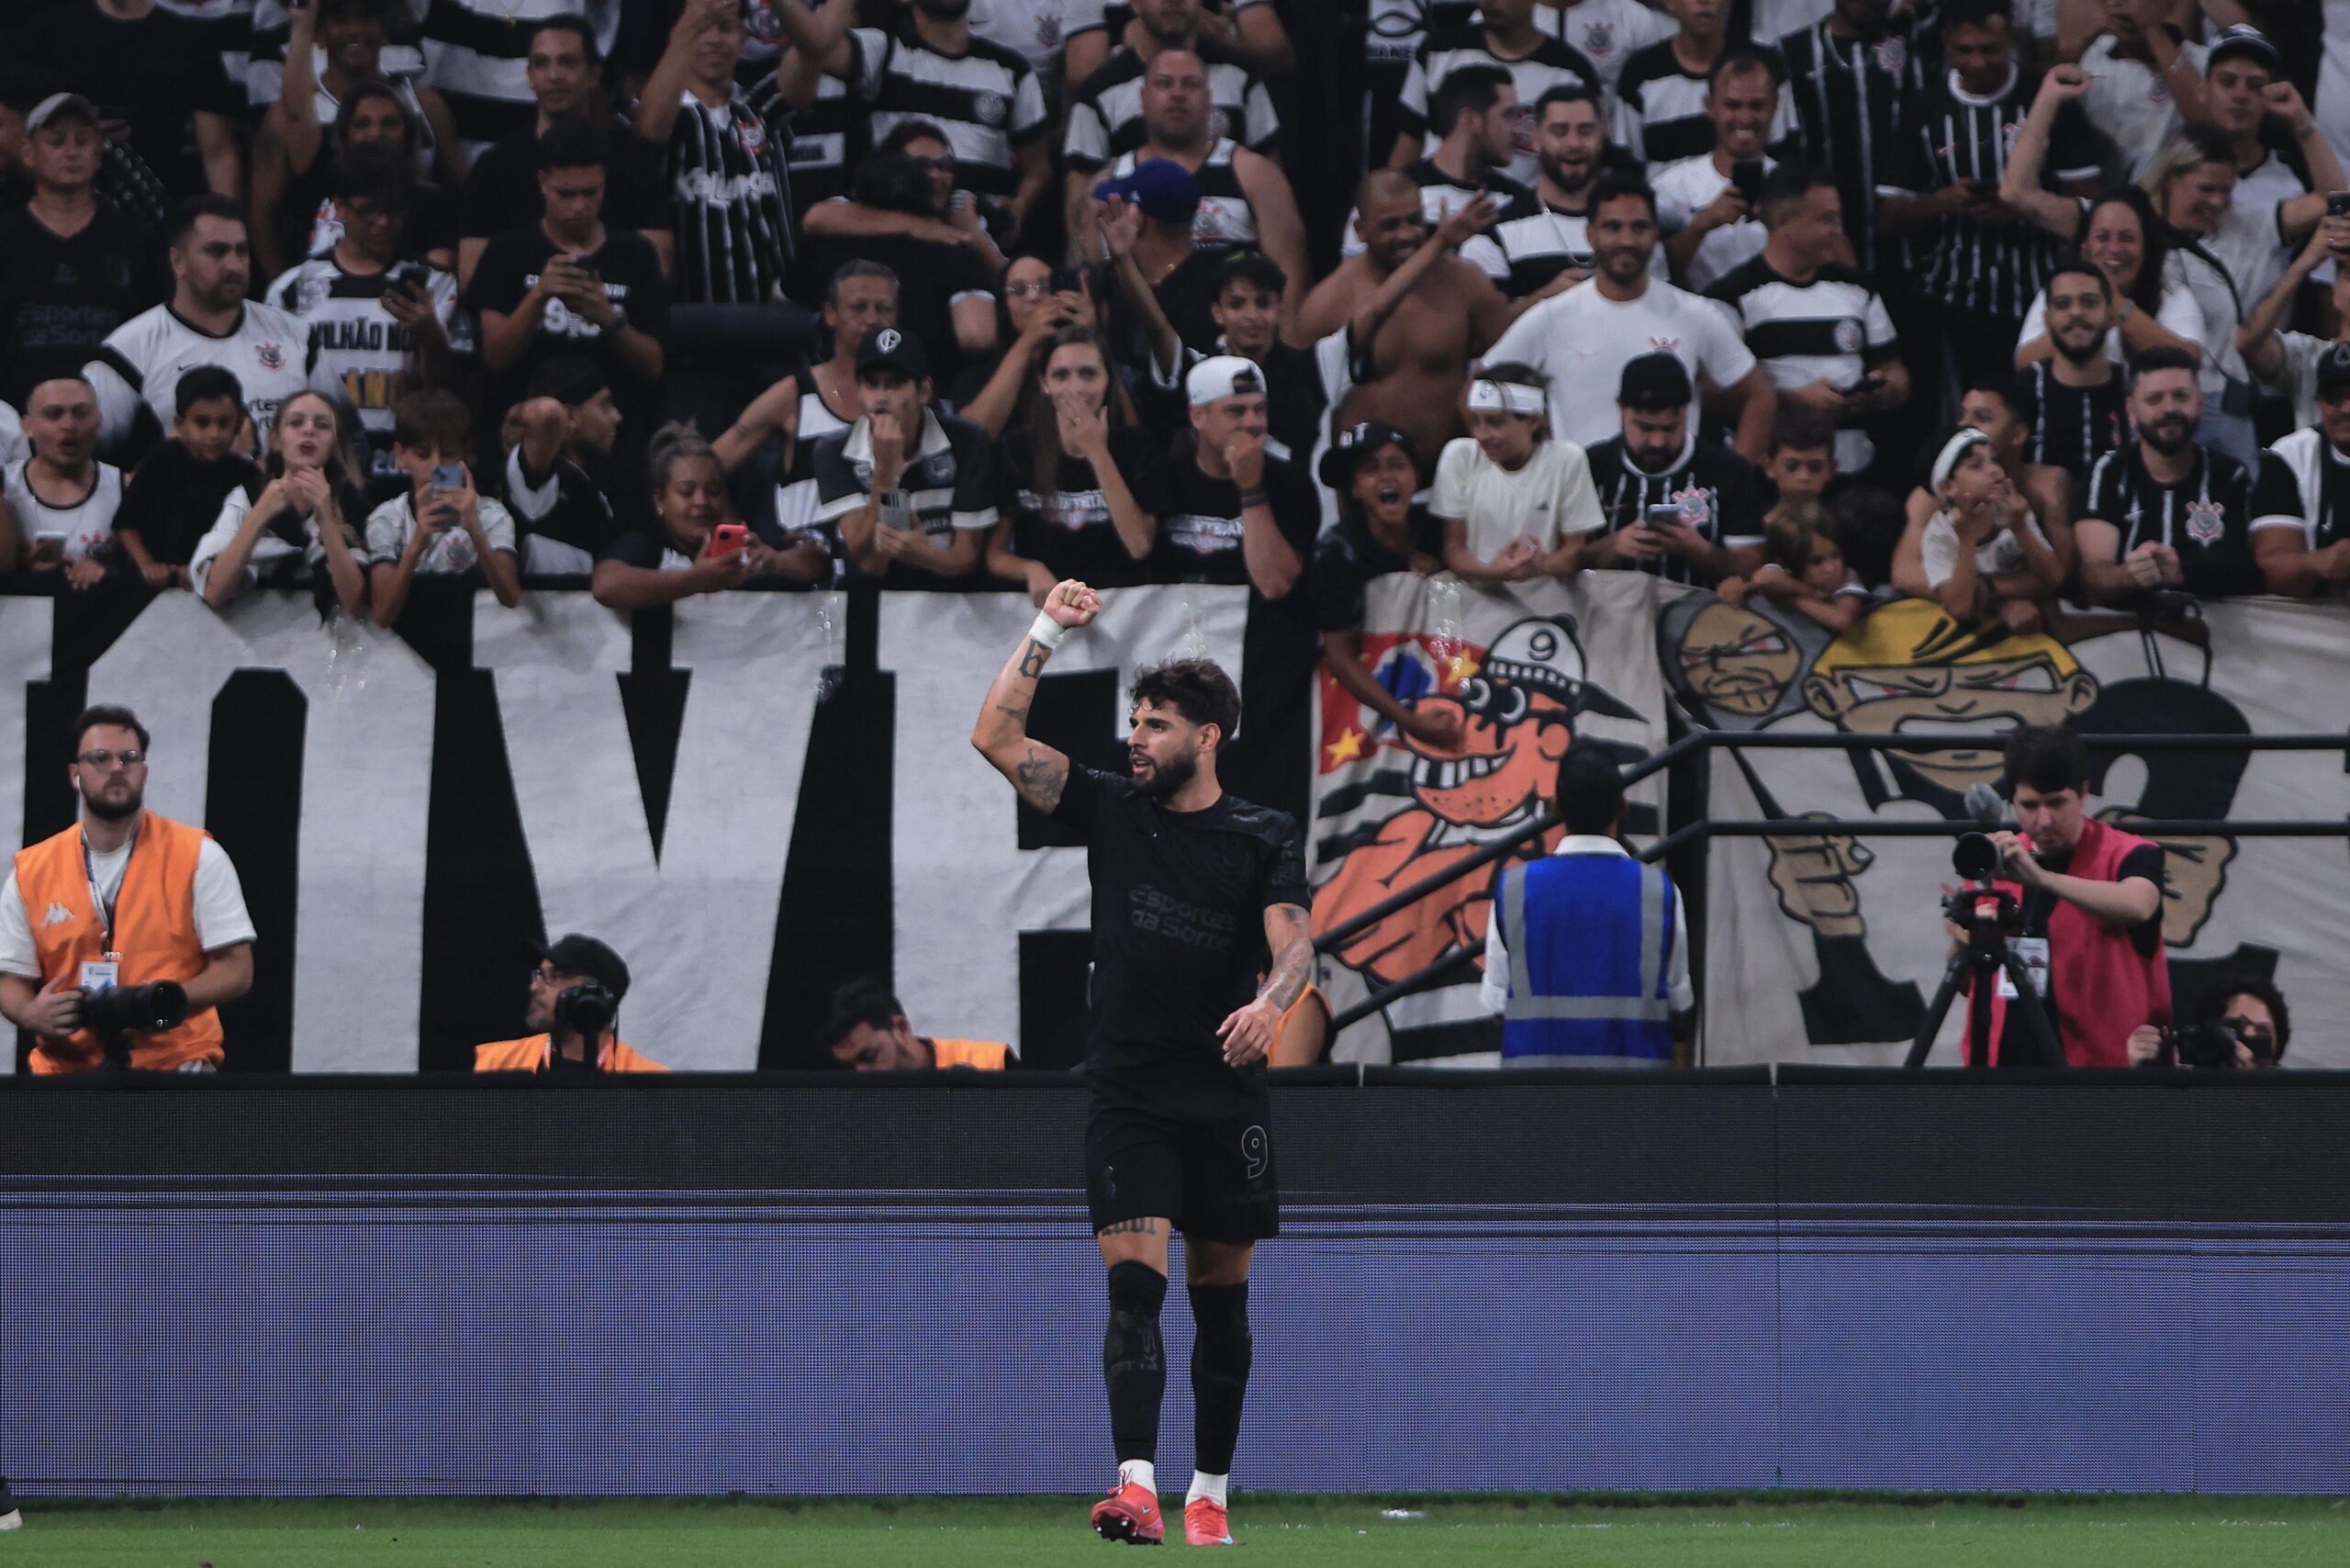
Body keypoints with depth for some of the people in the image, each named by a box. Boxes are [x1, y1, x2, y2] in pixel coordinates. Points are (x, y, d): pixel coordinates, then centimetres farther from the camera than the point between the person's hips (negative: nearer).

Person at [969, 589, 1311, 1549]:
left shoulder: (1266, 840, 3)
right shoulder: (1112, 813, 7)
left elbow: (1294, 942, -11)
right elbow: (996, 737, 2)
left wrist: (1270, 1002, -33)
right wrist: (1047, 630, -2)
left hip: (1227, 1100, 0)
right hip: (1130, 1099, 0)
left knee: (1220, 1305, 7)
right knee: (1134, 1291, -14)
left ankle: (1211, 1494, 17)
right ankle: (1137, 1486, -25)